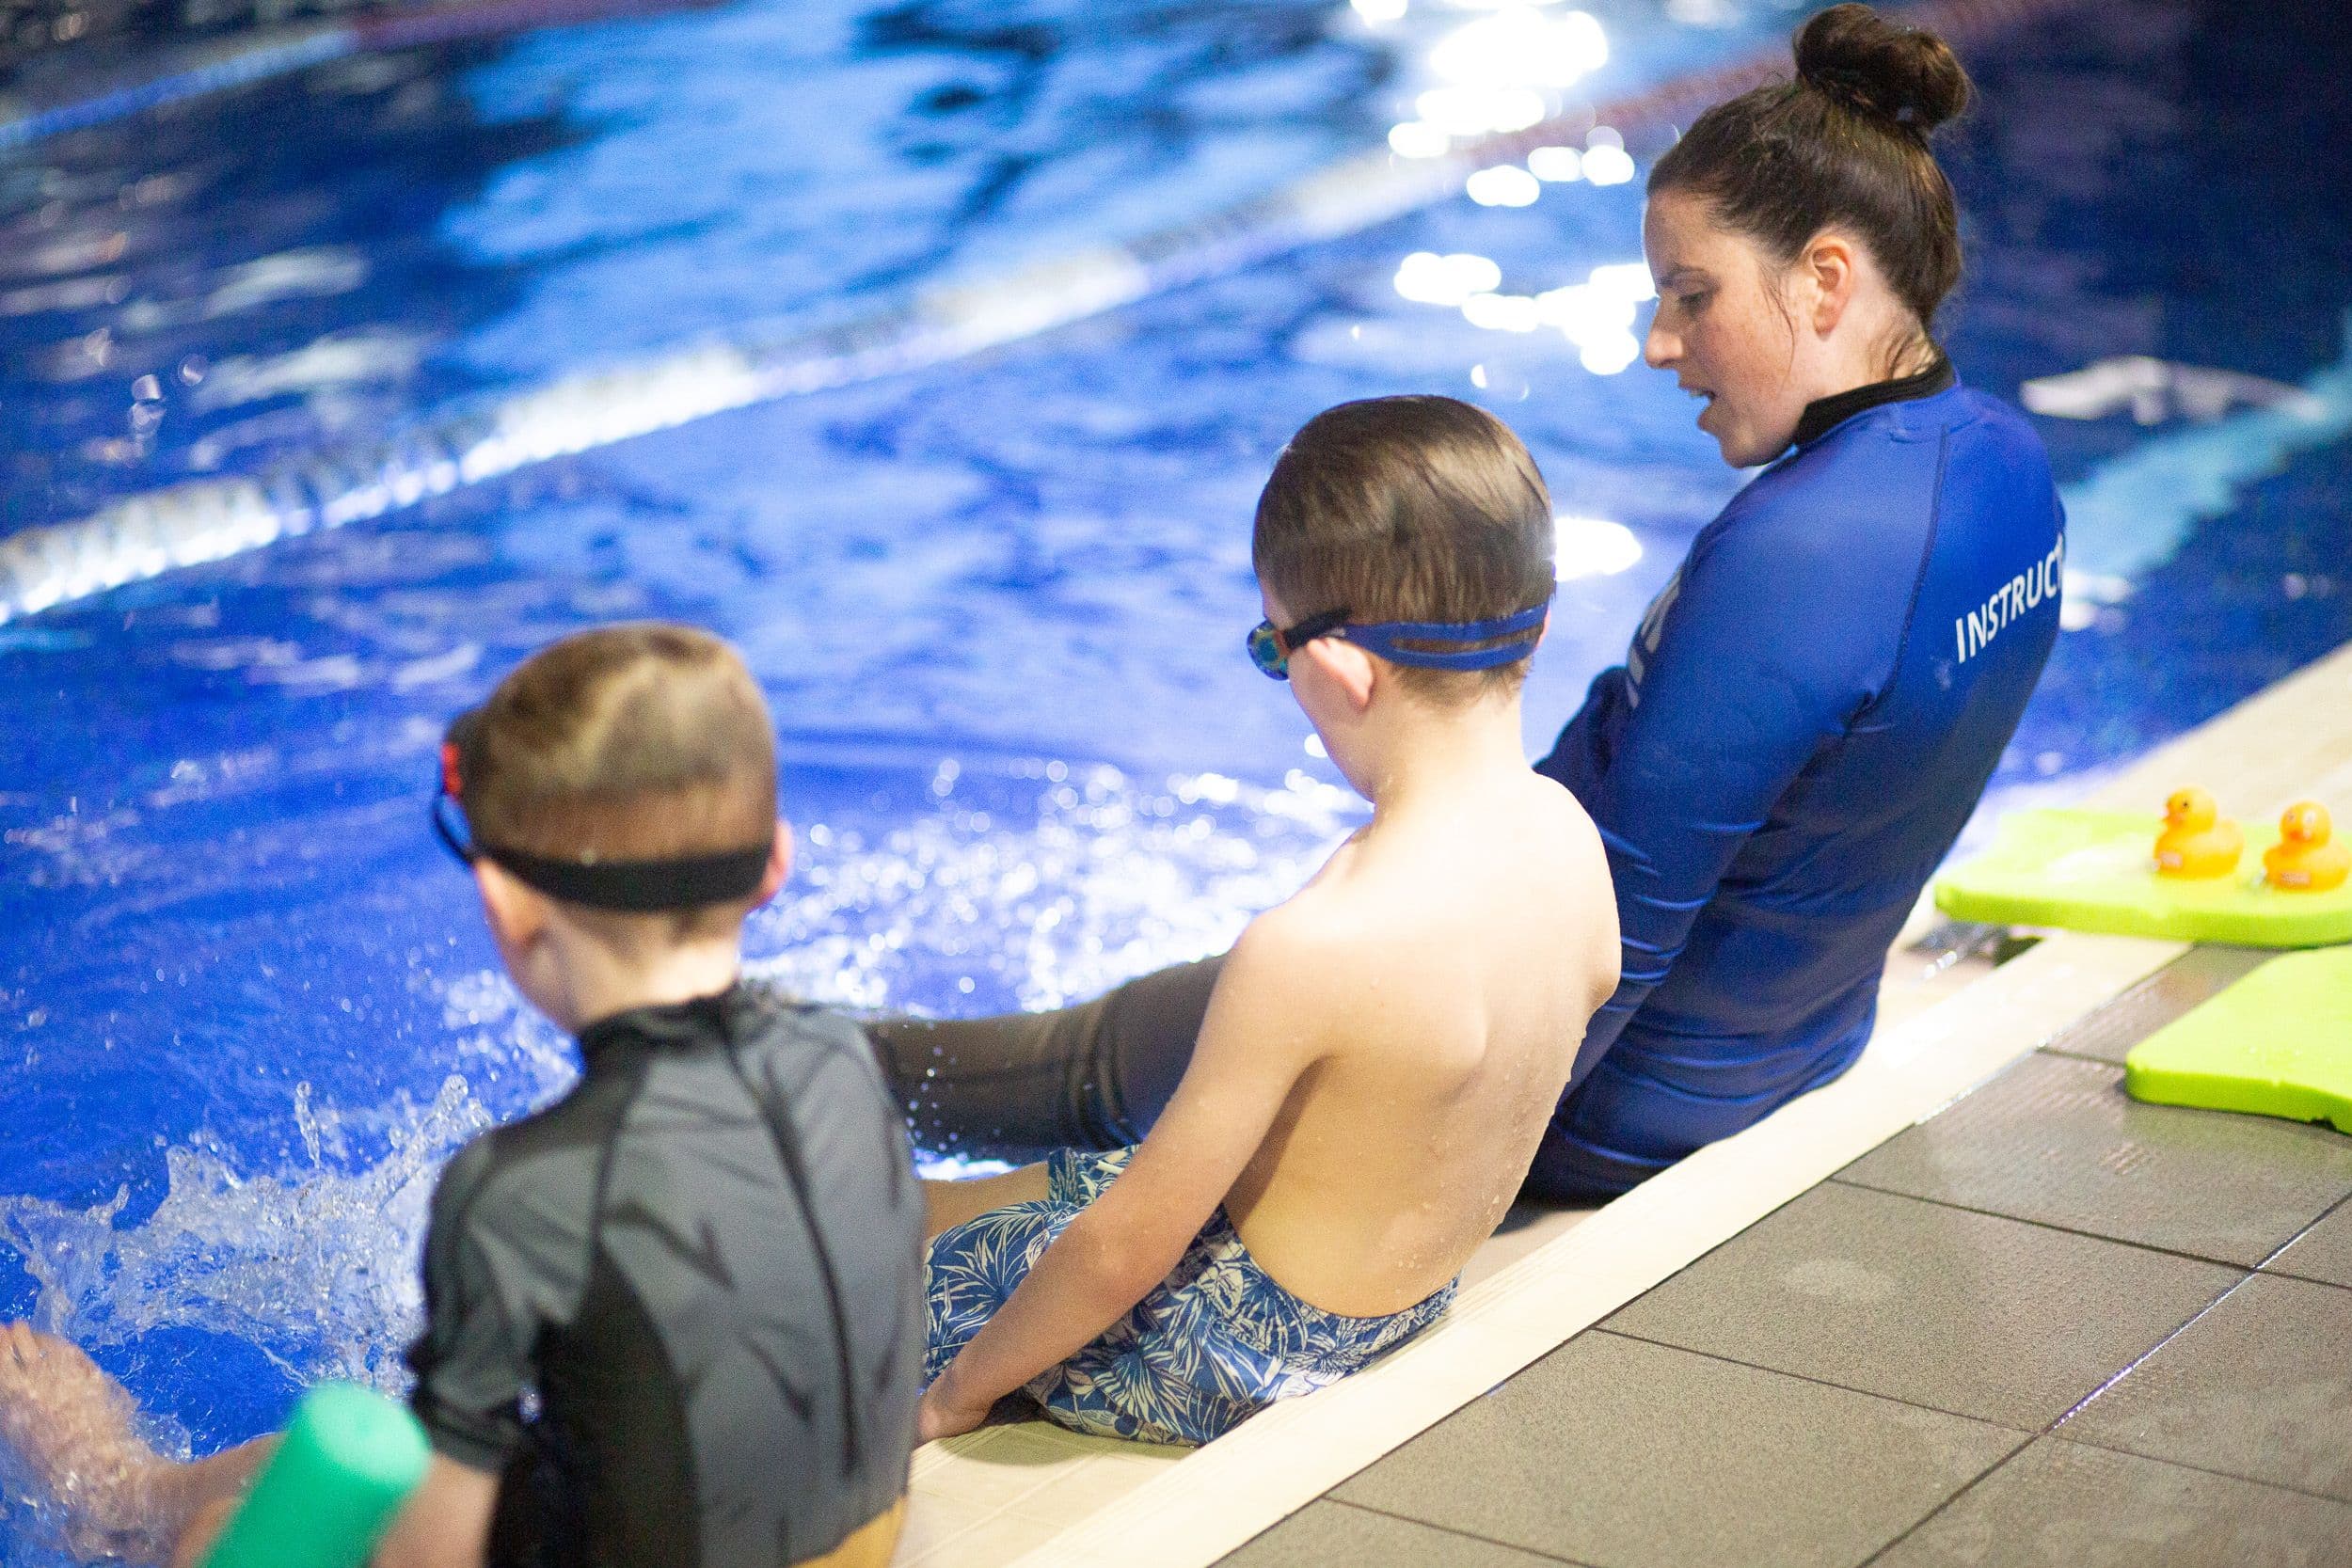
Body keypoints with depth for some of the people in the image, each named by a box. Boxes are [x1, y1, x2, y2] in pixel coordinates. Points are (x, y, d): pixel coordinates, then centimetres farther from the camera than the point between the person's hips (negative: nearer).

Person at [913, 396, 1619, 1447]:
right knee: (918, 1205, 24)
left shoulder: (1311, 950, -35)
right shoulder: (1565, 829, -12)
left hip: (1245, 1352, -8)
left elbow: (1126, 1250, -26)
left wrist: (956, 1391, -9)